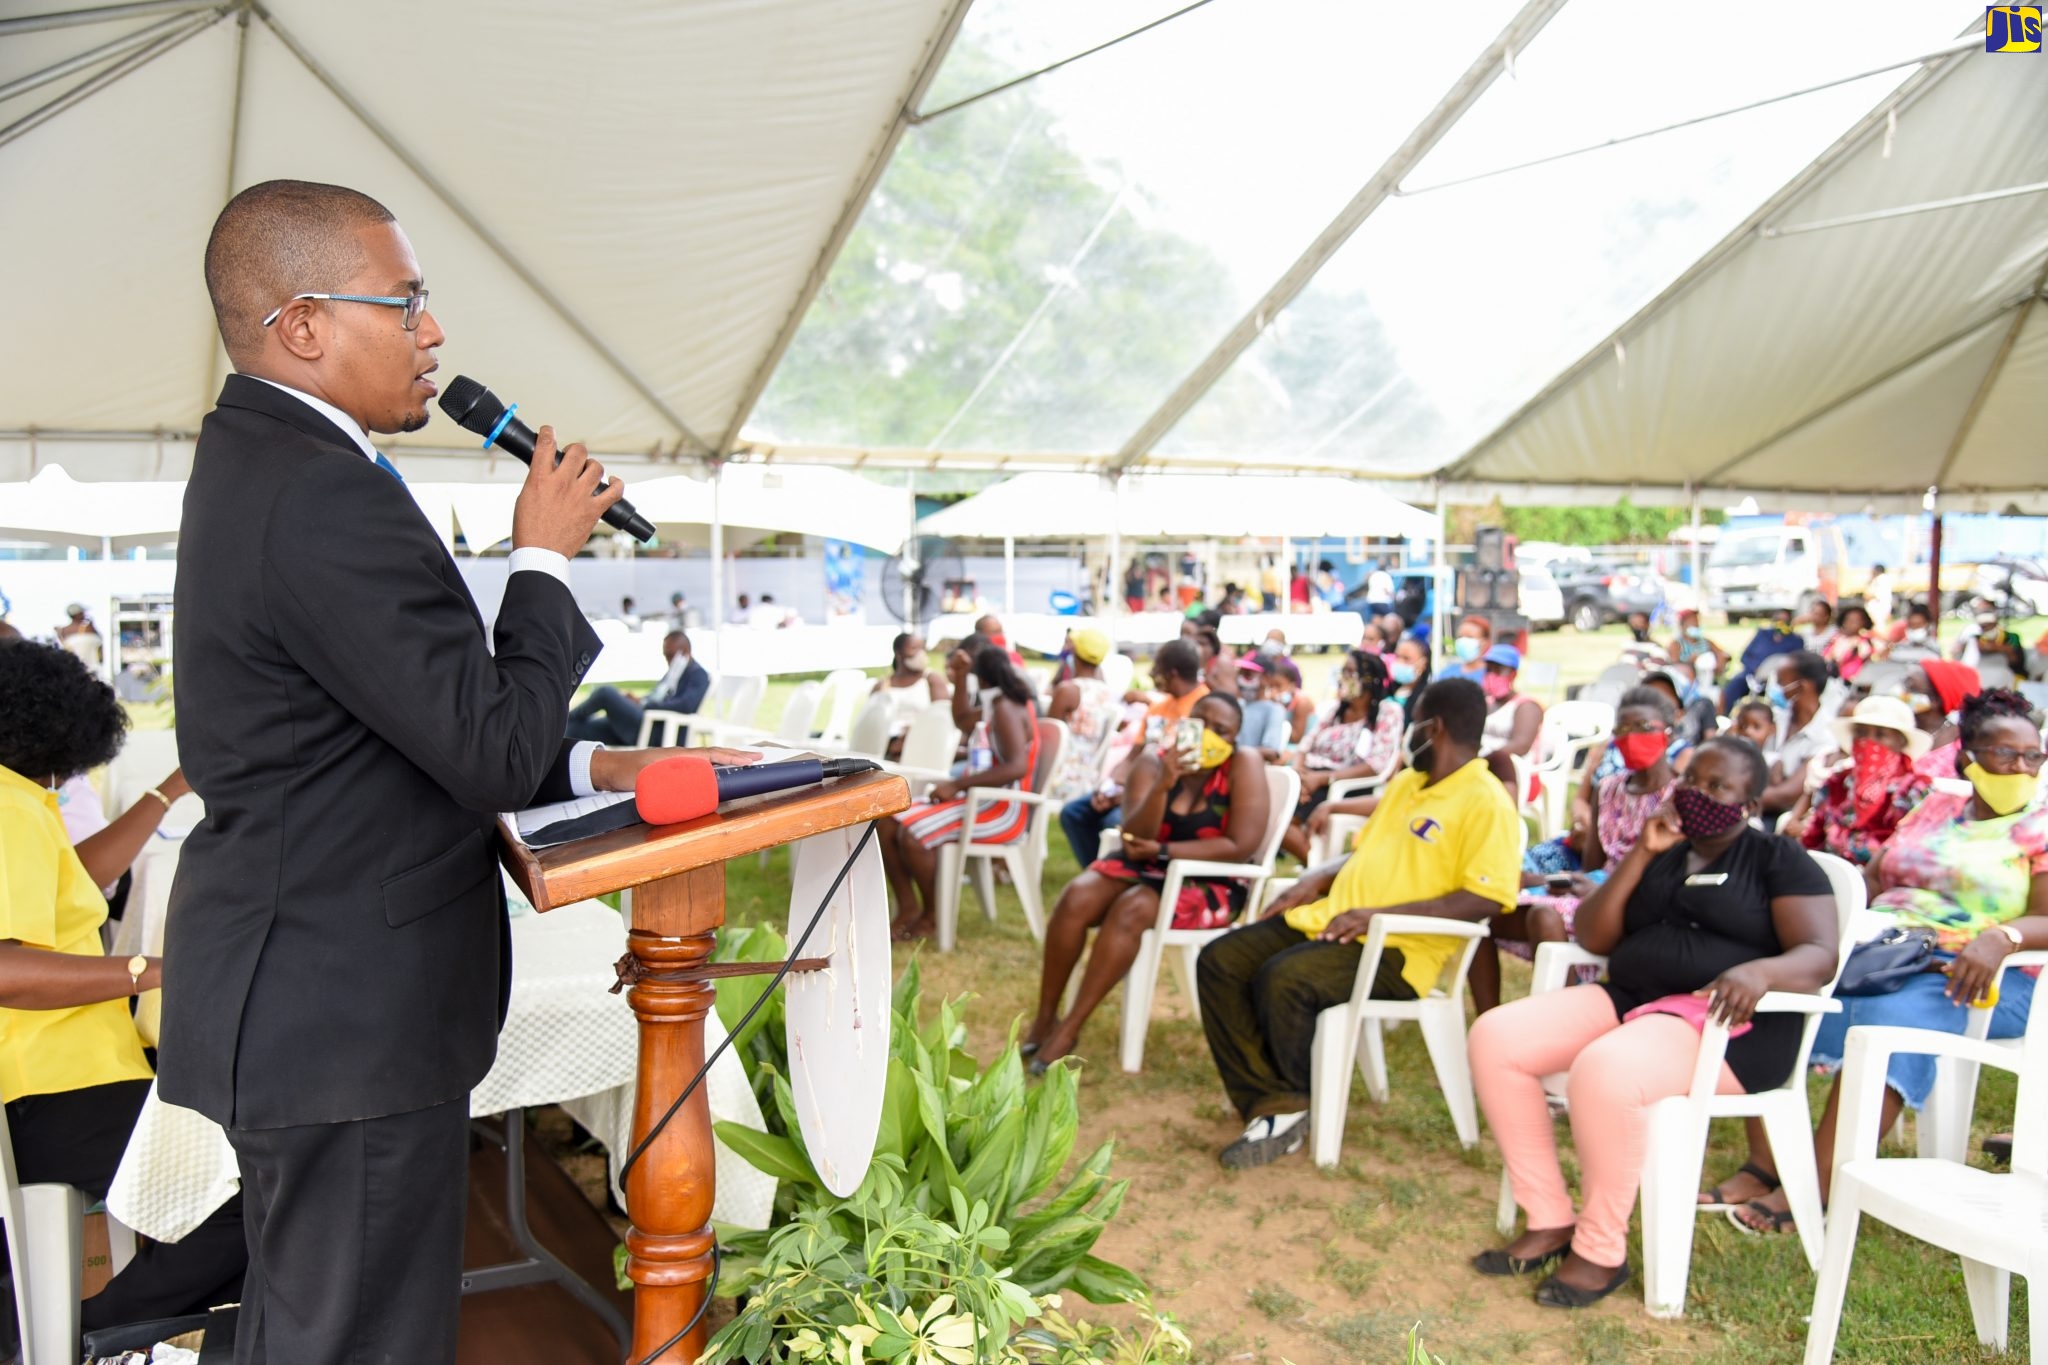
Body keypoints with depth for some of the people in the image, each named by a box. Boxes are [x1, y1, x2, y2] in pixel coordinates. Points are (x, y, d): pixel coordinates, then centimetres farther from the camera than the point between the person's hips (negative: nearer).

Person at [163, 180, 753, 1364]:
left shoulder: (258, 464, 10)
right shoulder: (329, 499, -24)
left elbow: (432, 719, 13)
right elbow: (494, 754, -22)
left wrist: (591, 765, 6)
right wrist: (544, 555, -10)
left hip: (297, 996, 10)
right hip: (350, 1018, -10)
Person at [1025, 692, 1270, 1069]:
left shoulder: (1244, 764, -12)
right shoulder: (1155, 760, -4)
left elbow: (1241, 846, -20)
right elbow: (1134, 839, -14)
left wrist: (1162, 849, -18)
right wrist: (1162, 786, -31)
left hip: (1213, 884, -4)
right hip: (1149, 869, 4)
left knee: (1130, 910, -31)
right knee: (1075, 898, -23)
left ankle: (1069, 1030, -23)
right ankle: (1044, 1017, -10)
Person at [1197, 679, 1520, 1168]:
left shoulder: (1486, 803, -8)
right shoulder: (1406, 782, 20)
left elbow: (1482, 899, -19)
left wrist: (1380, 914, -23)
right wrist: (1318, 879, 9)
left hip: (1398, 950, -9)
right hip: (1330, 920, 9)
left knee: (1282, 979, -32)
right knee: (1219, 961, -8)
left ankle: (1294, 1105, -7)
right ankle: (1272, 1105, -13)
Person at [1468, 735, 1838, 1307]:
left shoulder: (1780, 860, 4)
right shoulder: (1663, 853, 19)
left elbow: (1819, 957, -8)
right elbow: (1593, 937, 9)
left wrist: (1759, 971, -30)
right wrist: (1640, 854, 0)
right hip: (1630, 998, 7)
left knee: (1604, 1070, -37)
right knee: (1495, 1037, -15)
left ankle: (1601, 1253, -16)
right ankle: (1549, 1222, -7)